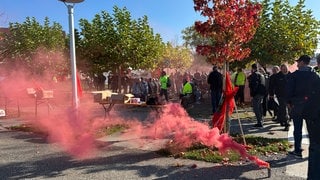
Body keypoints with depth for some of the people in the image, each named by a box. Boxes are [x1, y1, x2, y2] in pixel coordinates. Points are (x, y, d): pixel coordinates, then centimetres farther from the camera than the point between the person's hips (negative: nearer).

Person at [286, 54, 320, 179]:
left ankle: (298, 151, 11)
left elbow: (290, 90, -8)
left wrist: (290, 102, 5)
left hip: (297, 105, -2)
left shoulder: (294, 75, -7)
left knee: (297, 130, 8)